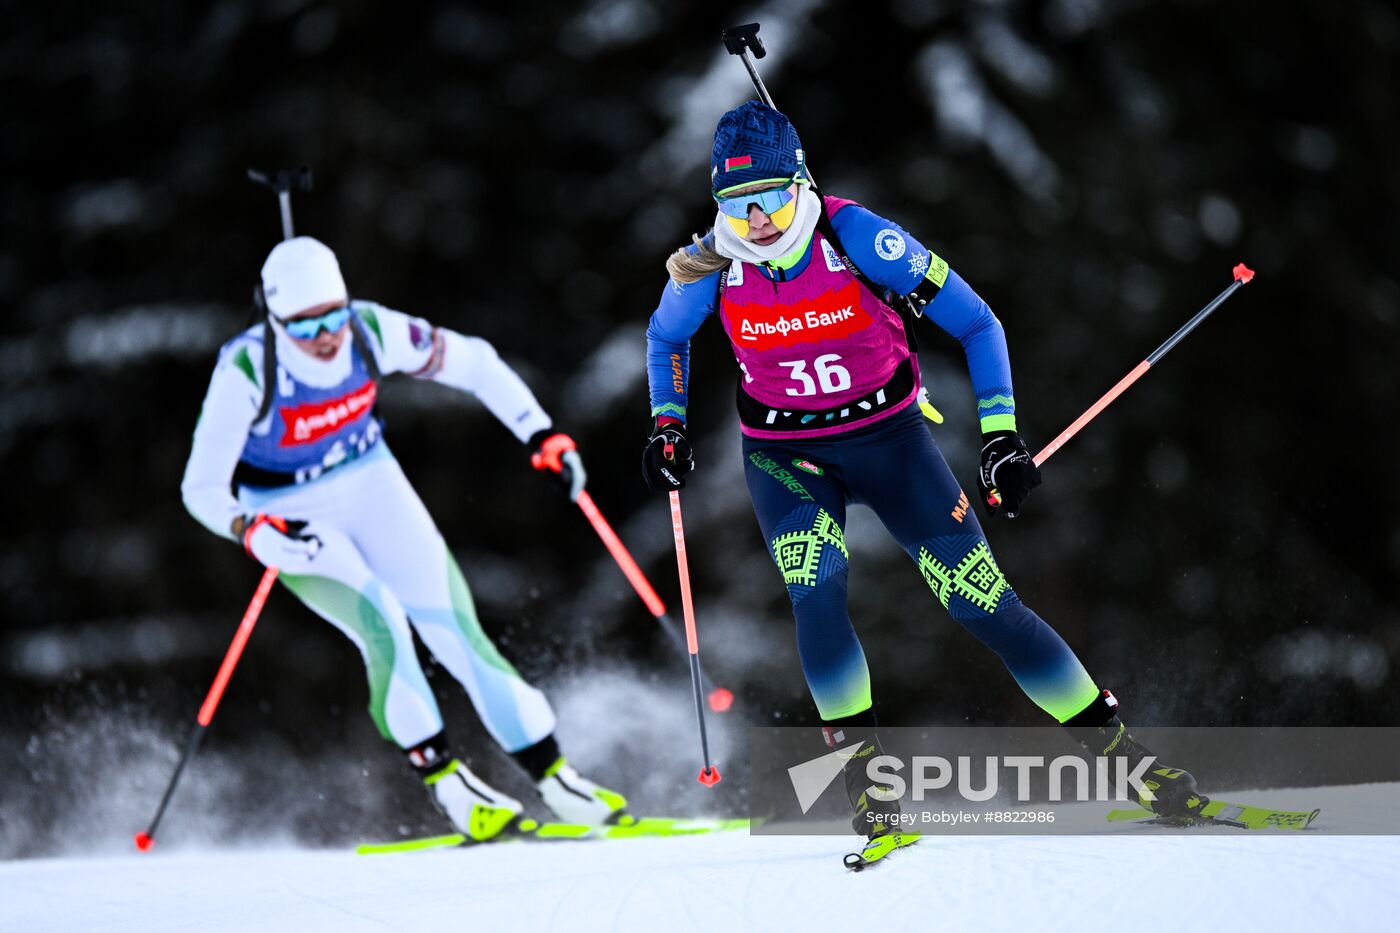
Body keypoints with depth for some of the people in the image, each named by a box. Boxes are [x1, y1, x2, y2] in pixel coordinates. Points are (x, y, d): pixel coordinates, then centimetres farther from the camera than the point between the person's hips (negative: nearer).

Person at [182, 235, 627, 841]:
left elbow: (471, 362, -5)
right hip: (291, 517, -3)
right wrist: (251, 531, -44)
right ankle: (445, 782, -12)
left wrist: (542, 436, -12)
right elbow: (202, 487, -24)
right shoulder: (246, 372, -28)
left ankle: (555, 778, -2)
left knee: (453, 627, -9)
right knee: (382, 626, -25)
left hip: (370, 485, 3)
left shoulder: (372, 333, -20)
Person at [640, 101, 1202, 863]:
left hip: (888, 436, -1)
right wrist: (666, 424, 0)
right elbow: (665, 337, 12)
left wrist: (1001, 434, -18)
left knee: (982, 601, -7)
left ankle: (1117, 748, 4)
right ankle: (864, 771, -15)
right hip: (785, 456, 2)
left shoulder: (856, 237, -22)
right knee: (816, 593, -27)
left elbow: (975, 323, -14)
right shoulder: (710, 267, -13)